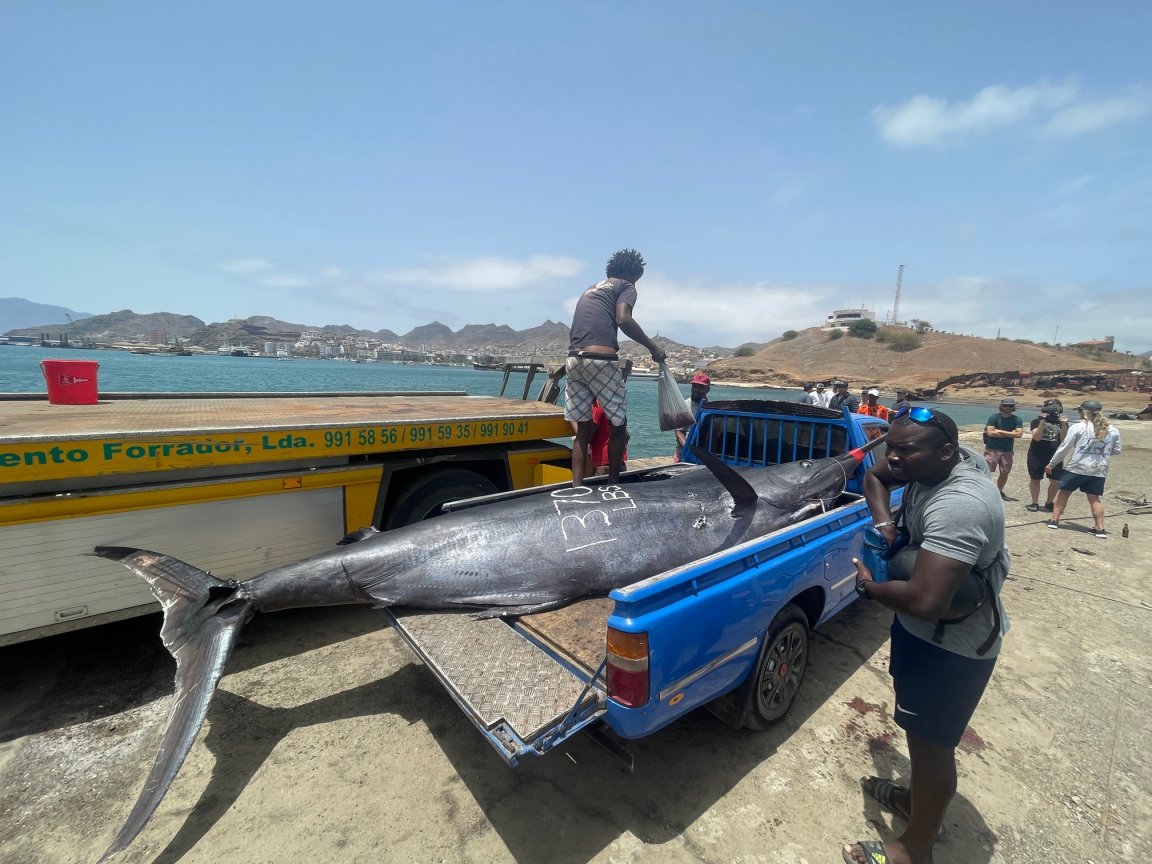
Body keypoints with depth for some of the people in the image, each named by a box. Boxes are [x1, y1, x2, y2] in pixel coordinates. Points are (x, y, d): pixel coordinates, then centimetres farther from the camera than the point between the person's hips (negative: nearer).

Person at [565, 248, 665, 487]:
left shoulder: (590, 289, 31)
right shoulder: (625, 286, 10)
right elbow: (623, 319, -9)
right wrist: (653, 347, -2)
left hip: (573, 360, 7)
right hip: (600, 359, -6)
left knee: (583, 429, 11)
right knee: (618, 425, 8)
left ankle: (577, 487, 7)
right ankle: (612, 484, 13)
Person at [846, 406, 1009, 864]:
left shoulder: (959, 506, -35)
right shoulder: (934, 463, -9)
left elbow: (925, 602, -39)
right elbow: (874, 476, 9)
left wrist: (869, 586, -20)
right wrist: (883, 524, -9)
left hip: (952, 646, -9)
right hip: (925, 630, 9)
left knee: (930, 743, 11)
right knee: (921, 732, 27)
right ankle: (916, 799, 51)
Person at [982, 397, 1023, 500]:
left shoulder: (1017, 420, 3)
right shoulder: (994, 417, -6)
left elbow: (1019, 434, -10)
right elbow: (990, 433, -16)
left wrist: (1001, 431, -14)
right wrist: (1010, 433, -10)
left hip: (1007, 451, 4)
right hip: (992, 449, -4)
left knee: (1005, 473, 12)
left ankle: (999, 491, 29)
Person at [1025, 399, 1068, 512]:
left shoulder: (1061, 422, 5)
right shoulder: (1037, 421, -3)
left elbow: (1064, 439, -2)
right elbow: (1037, 437, -14)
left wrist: (1064, 425, -13)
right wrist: (1042, 422, -21)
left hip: (1055, 456, 2)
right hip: (1037, 455, -2)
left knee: (1055, 481, 0)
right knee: (1034, 479, 7)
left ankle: (1049, 503, 20)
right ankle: (1035, 503, 19)